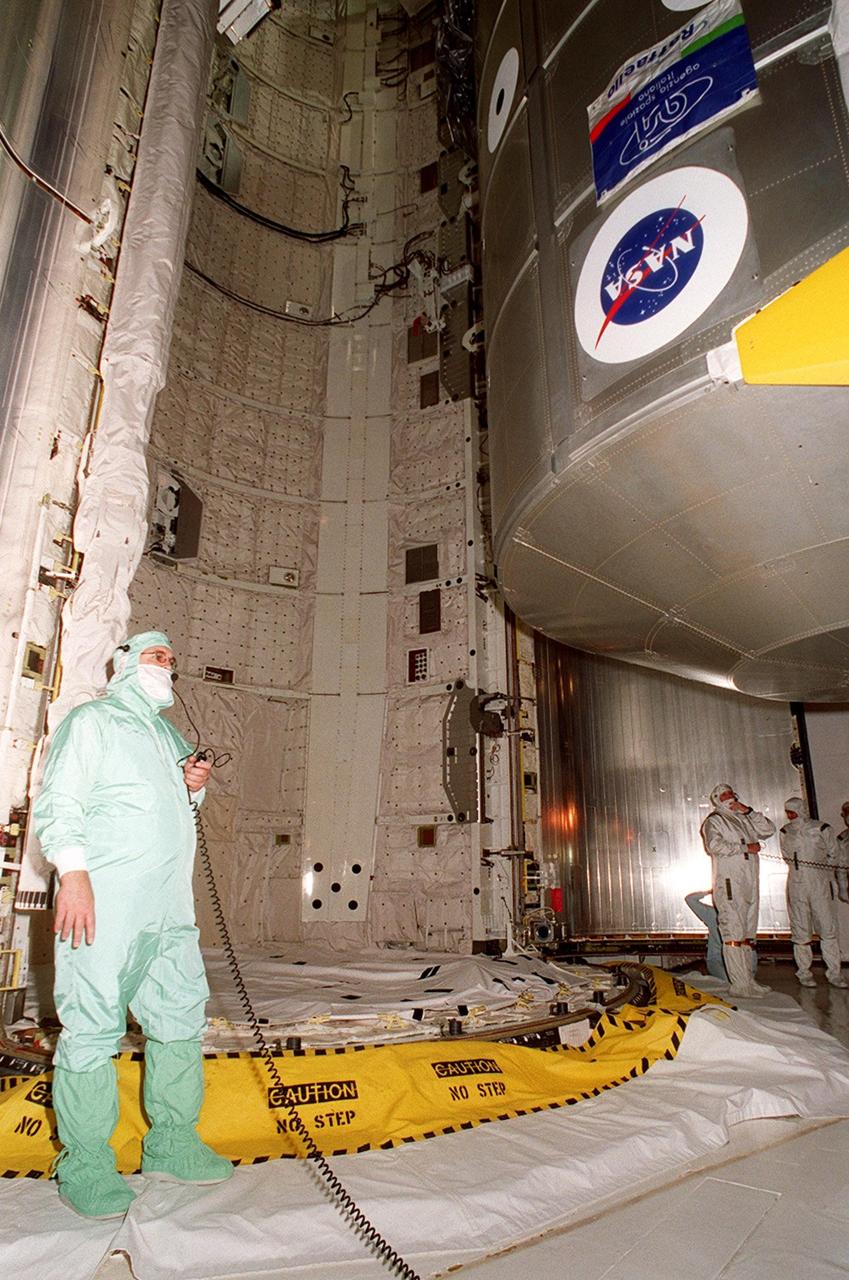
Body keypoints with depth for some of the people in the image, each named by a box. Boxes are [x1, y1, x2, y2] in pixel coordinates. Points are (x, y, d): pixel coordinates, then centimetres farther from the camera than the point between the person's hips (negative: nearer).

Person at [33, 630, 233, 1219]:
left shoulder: (170, 735, 22)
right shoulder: (91, 721, 1)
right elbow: (58, 801, -8)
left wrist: (195, 786, 8)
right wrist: (73, 873, -19)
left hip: (170, 906, 8)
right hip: (105, 903, -7)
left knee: (182, 1014, 11)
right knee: (93, 1027, -1)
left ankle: (172, 1144, 25)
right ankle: (85, 1164, 15)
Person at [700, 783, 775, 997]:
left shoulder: (744, 820, 22)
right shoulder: (714, 821, 1)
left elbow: (769, 830, 14)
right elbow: (715, 845, -14)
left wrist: (748, 811, 5)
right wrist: (746, 848, -11)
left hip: (750, 883, 7)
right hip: (729, 883, -7)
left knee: (748, 933, 10)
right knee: (734, 933, -9)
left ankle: (749, 979, 16)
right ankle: (740, 984, -9)